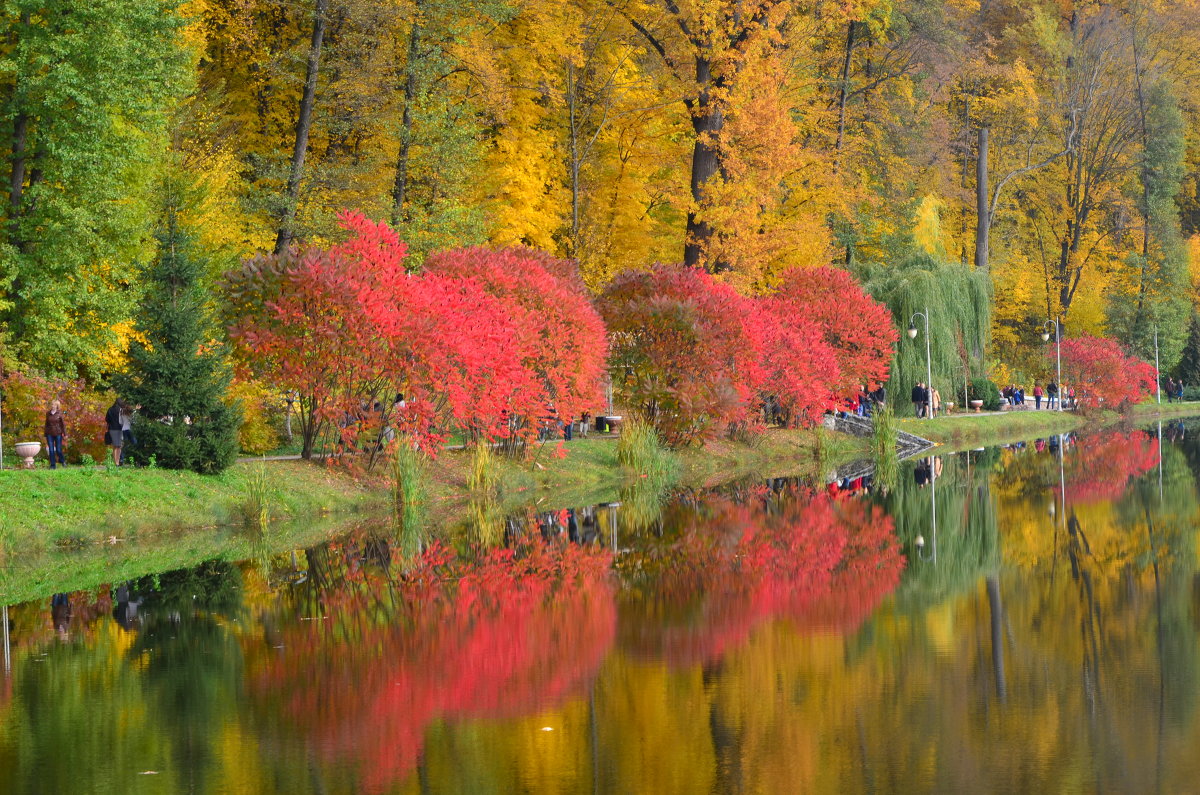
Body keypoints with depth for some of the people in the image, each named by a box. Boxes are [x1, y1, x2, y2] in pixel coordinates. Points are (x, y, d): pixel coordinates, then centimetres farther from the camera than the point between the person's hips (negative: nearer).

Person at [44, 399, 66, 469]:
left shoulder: (59, 413, -3)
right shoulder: (48, 413, 5)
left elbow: (63, 424, -2)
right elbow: (46, 424, 11)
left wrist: (65, 434, -6)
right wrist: (45, 435, 11)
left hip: (58, 433, -2)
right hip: (50, 434, 2)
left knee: (58, 449, 0)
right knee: (51, 450, -2)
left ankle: (62, 460, 28)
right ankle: (52, 465, 3)